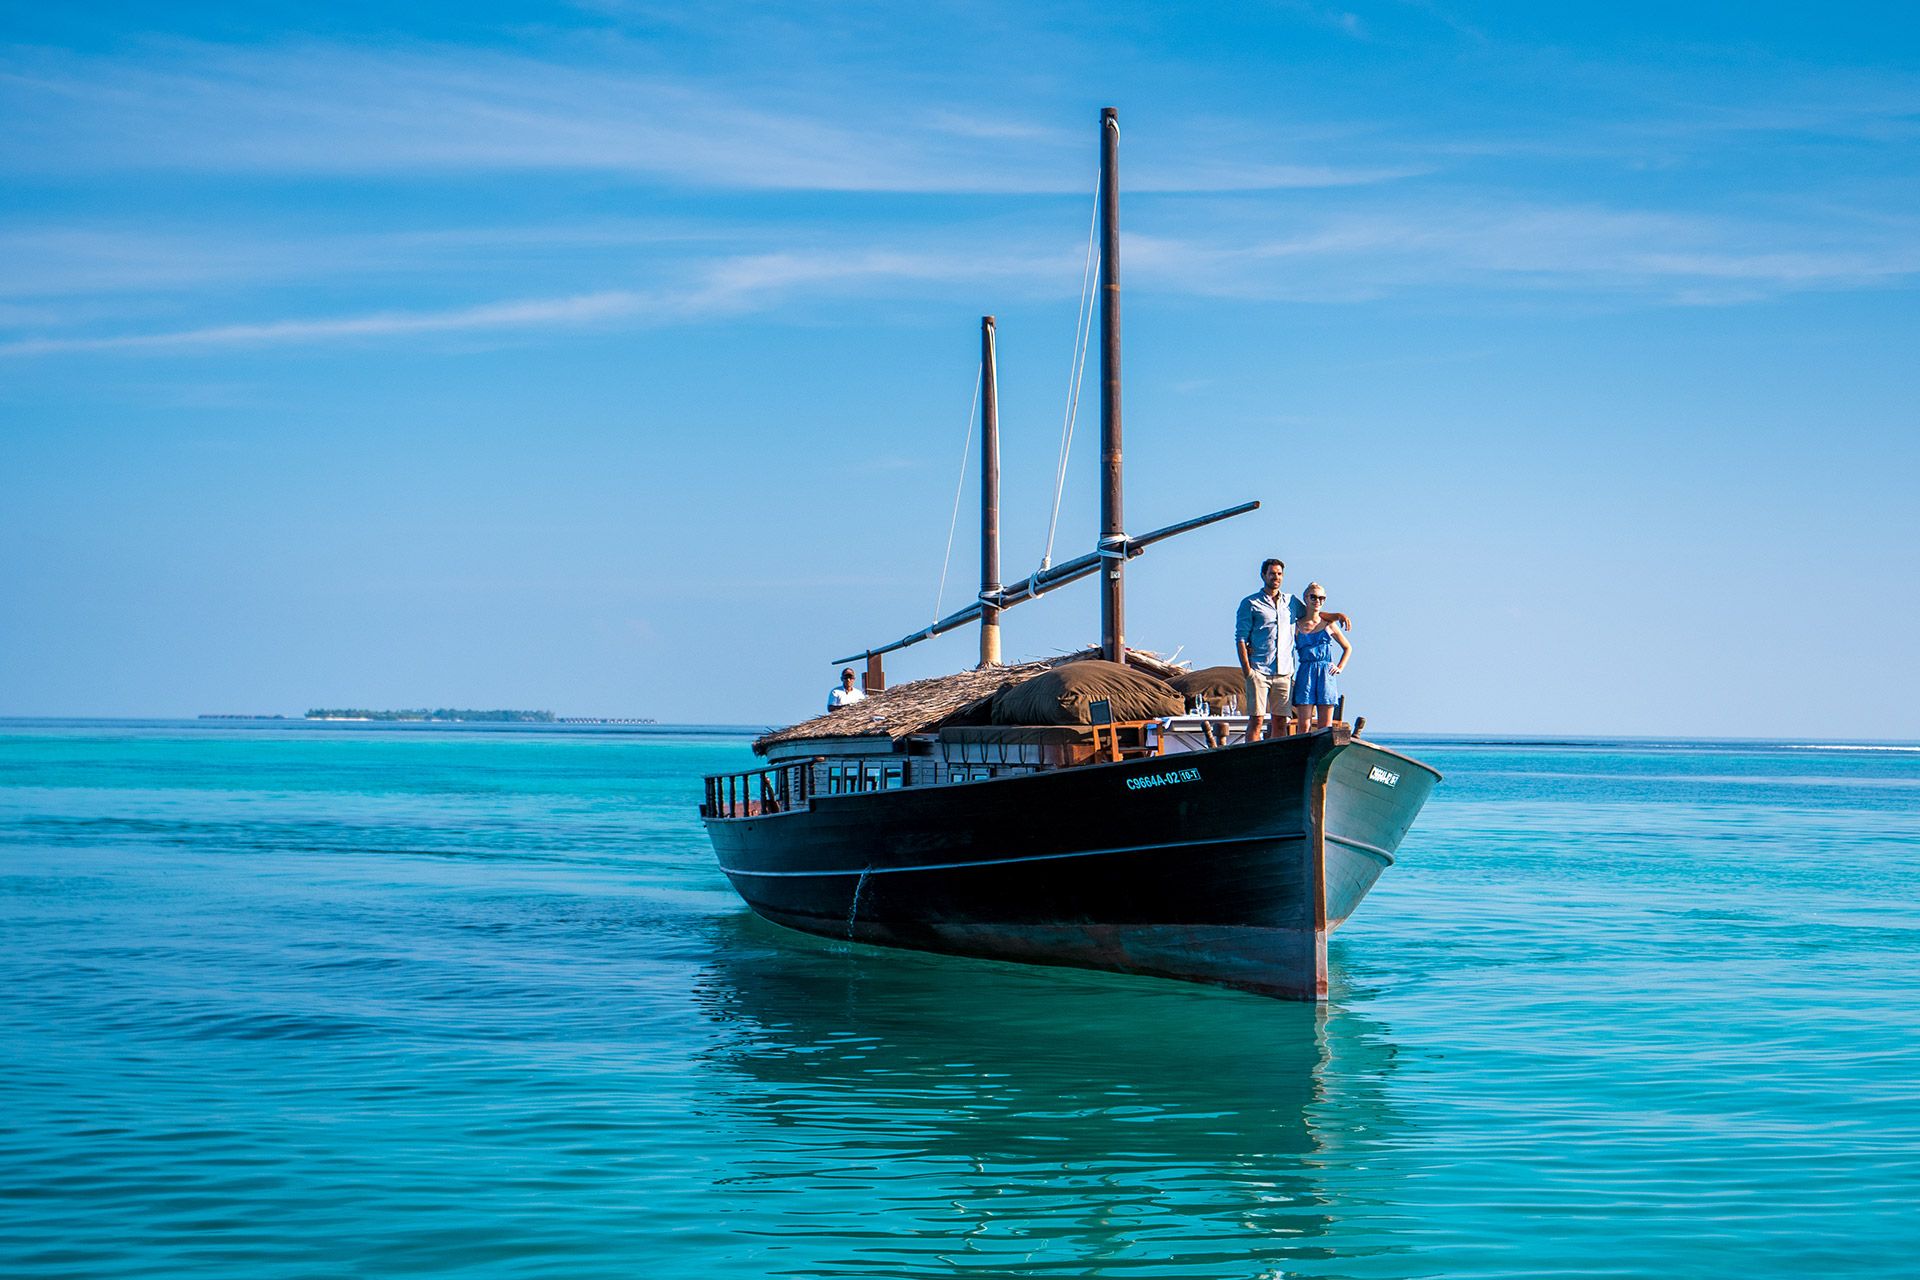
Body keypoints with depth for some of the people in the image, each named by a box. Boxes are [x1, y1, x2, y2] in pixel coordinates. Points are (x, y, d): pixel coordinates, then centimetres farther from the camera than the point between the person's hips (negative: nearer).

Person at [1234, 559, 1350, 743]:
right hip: (1259, 671, -4)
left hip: (1284, 672, 4)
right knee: (1256, 720, -9)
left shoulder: (1291, 602, 17)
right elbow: (1240, 638, 0)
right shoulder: (1250, 604, 4)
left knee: (1281, 721, 2)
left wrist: (1337, 616, 15)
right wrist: (1246, 669, -10)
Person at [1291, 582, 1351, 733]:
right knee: (1304, 727, -7)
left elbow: (1348, 648, 22)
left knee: (1325, 728, -1)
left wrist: (1339, 667, 9)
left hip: (1326, 676, 1)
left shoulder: (1329, 625, 10)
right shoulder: (1297, 626, 6)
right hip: (1305, 676, -1)